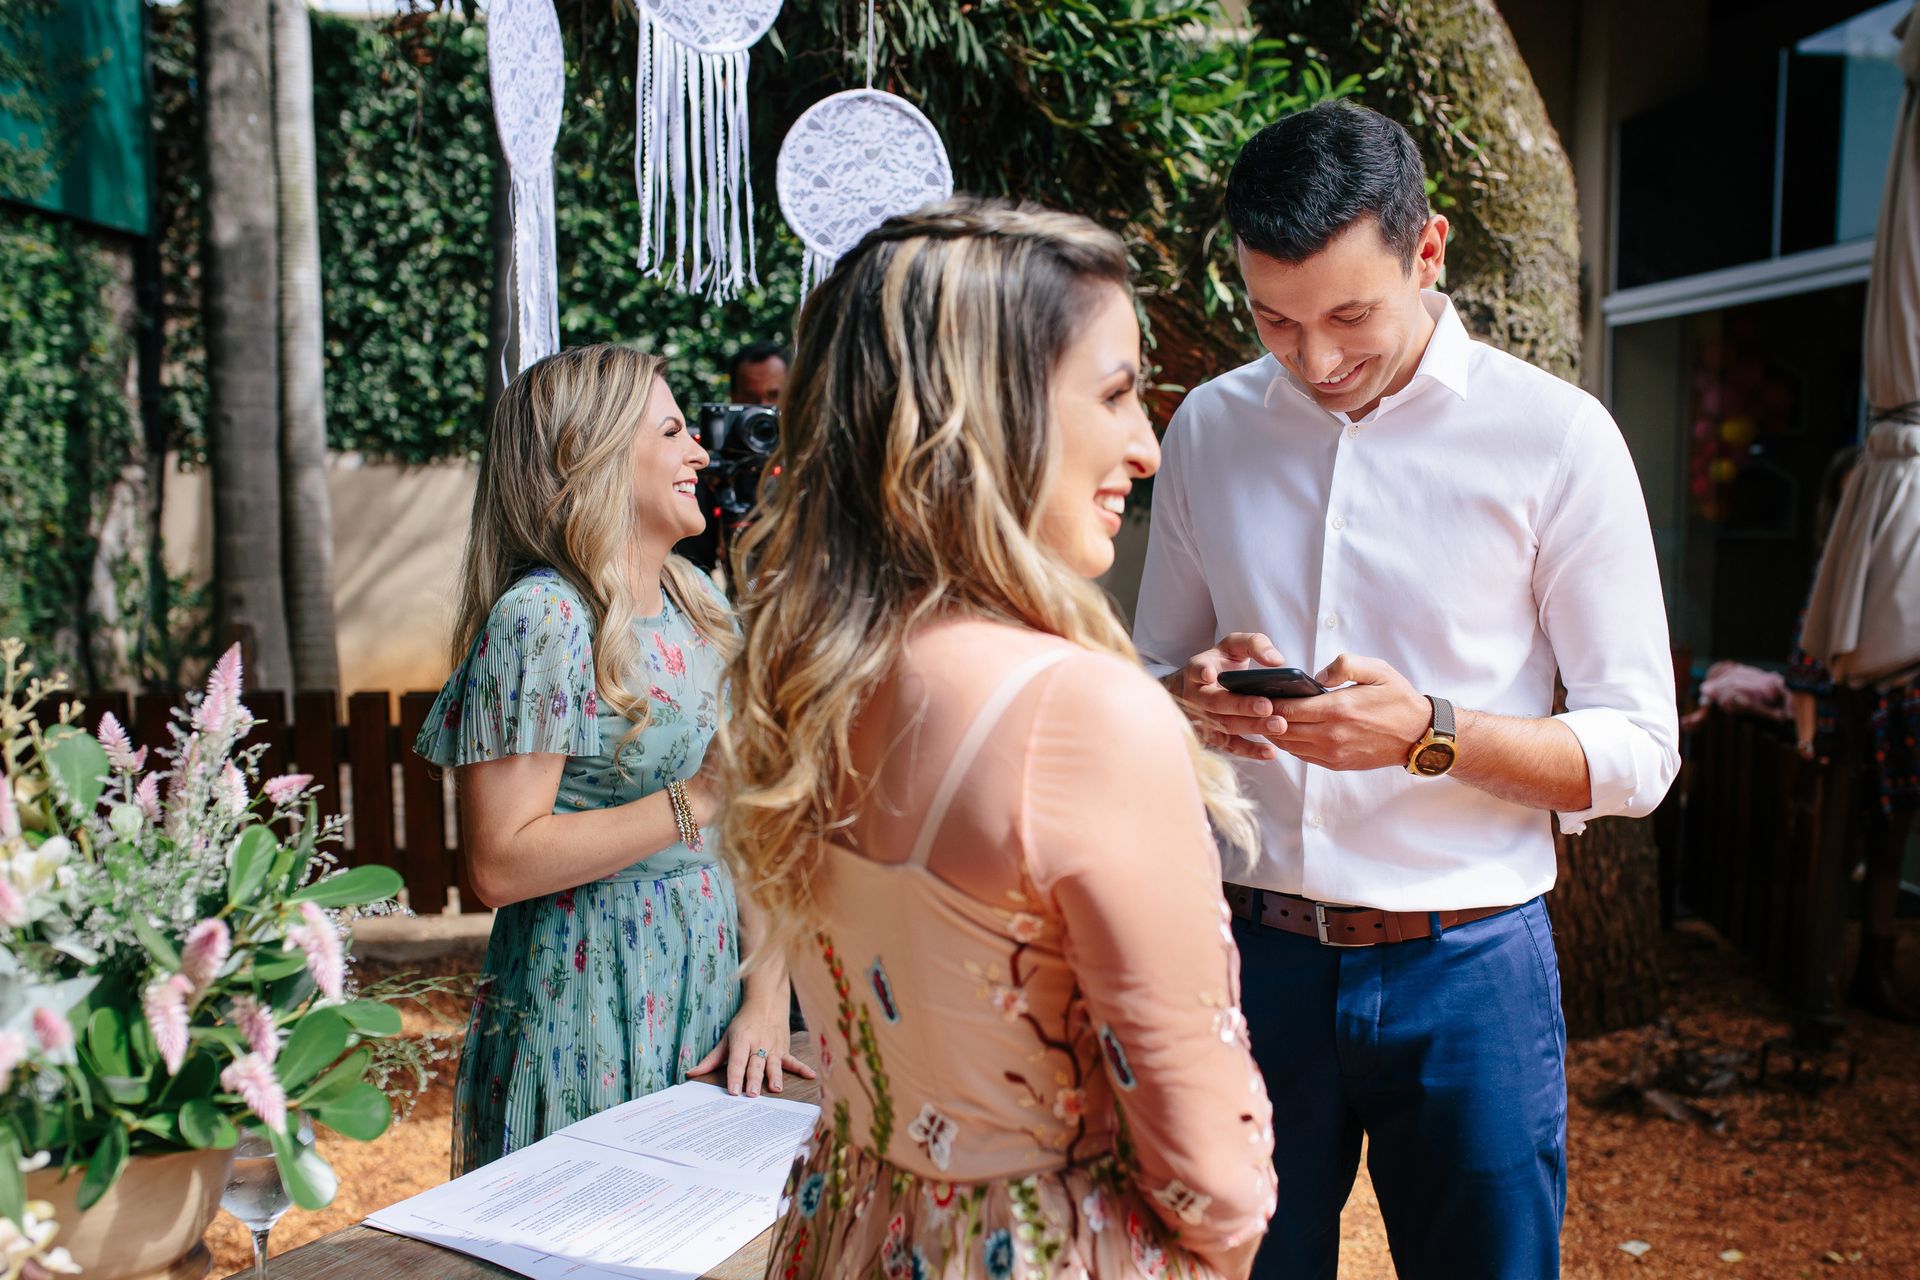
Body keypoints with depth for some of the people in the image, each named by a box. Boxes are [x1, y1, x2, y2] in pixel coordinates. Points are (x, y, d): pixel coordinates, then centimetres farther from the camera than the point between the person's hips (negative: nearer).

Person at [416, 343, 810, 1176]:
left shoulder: (701, 600, 5)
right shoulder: (540, 618, -16)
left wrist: (766, 996, -3)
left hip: (712, 974, 7)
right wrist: (693, 803, -18)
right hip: (591, 1007, -6)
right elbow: (500, 865, -20)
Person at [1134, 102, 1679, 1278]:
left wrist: (1429, 733, -22)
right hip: (1252, 951, 2)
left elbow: (1639, 752, -5)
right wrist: (1194, 694, -11)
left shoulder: (1556, 438, -6)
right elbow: (1149, 673, 12)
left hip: (1465, 969, -2)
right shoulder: (1210, 428, 3)